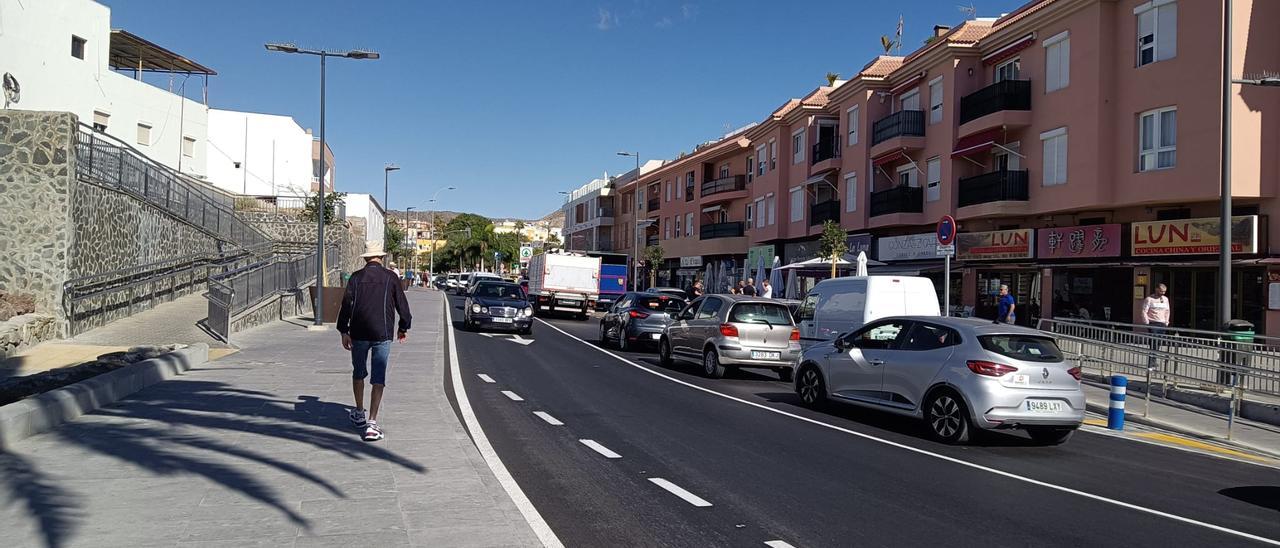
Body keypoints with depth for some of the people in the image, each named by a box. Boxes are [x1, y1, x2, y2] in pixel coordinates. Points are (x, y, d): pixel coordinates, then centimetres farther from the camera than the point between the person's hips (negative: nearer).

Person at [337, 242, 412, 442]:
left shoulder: (356, 277, 0)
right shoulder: (391, 277, 0)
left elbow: (346, 304, -5)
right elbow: (402, 304, 5)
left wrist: (344, 331, 0)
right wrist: (403, 327, 19)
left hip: (359, 333, 1)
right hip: (382, 334, -1)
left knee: (358, 373, 20)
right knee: (378, 379, -1)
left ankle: (359, 414, 34)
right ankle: (371, 422, -9)